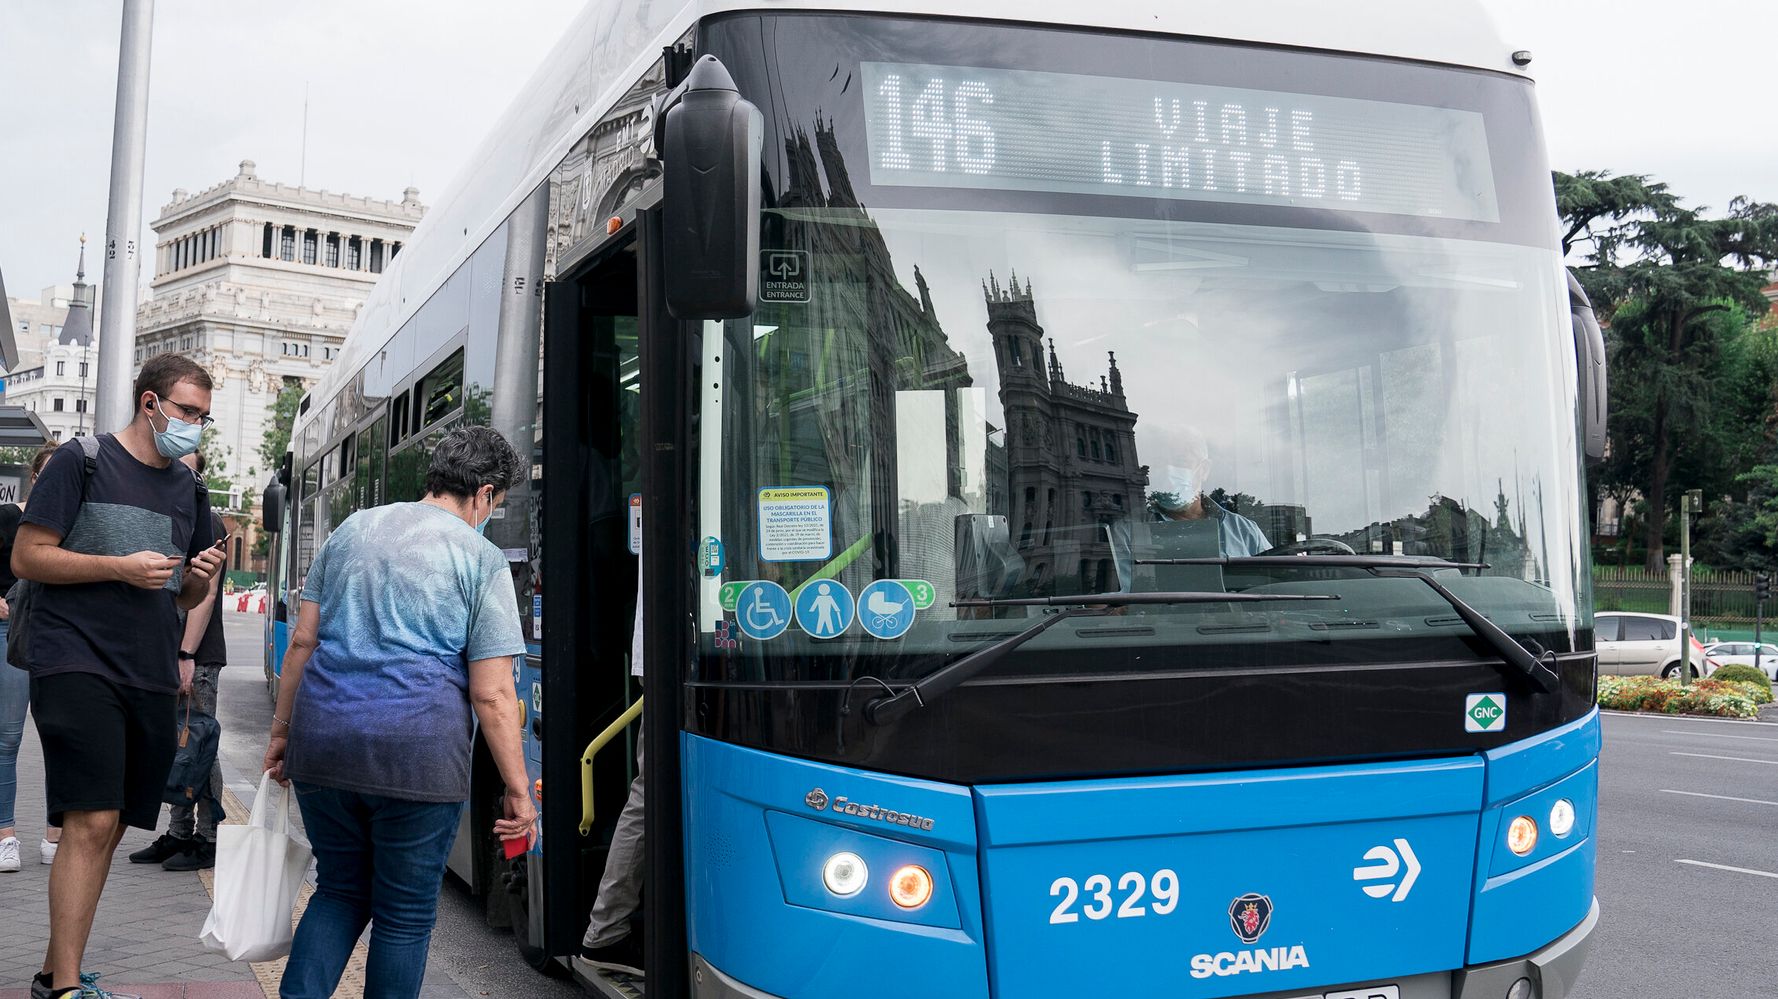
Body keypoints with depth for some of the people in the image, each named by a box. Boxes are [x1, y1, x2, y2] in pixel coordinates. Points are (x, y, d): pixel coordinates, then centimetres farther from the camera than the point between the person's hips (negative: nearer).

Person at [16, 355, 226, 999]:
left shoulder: (189, 490, 17)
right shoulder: (82, 462, -1)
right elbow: (27, 558, -5)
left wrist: (201, 575, 1)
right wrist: (120, 567, -15)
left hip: (151, 679, 6)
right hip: (76, 665, -6)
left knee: (109, 829, 8)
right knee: (91, 822, -14)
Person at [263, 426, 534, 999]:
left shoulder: (352, 530, 14)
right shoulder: (481, 559, -1)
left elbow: (303, 641, 14)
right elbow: (491, 694, -6)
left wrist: (281, 730, 22)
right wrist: (518, 790, -1)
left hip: (323, 735, 5)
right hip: (417, 750, -5)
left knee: (341, 891, 20)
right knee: (406, 914, 9)